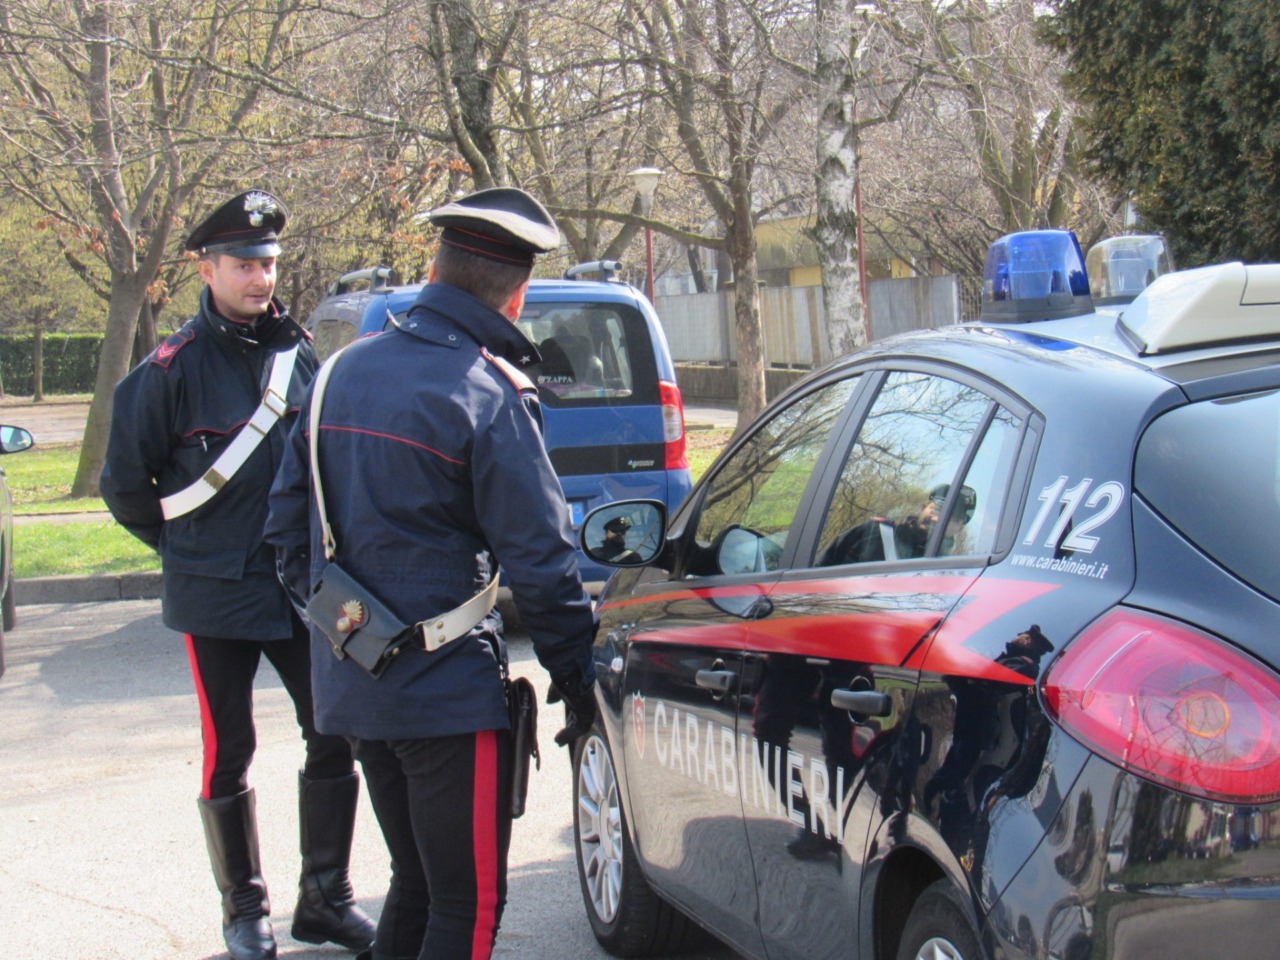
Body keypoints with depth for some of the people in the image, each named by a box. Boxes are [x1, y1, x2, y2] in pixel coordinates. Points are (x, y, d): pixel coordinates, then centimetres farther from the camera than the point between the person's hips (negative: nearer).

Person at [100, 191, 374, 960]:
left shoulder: (300, 354, 4)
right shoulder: (175, 368, -9)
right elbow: (126, 484, 0)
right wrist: (187, 546, 7)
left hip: (303, 587, 4)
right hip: (217, 598, -4)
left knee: (334, 739, 5)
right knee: (229, 755, 6)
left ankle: (326, 898, 20)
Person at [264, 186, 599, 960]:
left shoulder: (344, 371, 7)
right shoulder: (488, 395, -14)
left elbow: (289, 525, 14)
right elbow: (539, 560, -15)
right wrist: (576, 679, -5)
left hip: (350, 684, 7)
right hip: (448, 691, -7)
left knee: (416, 882, 21)